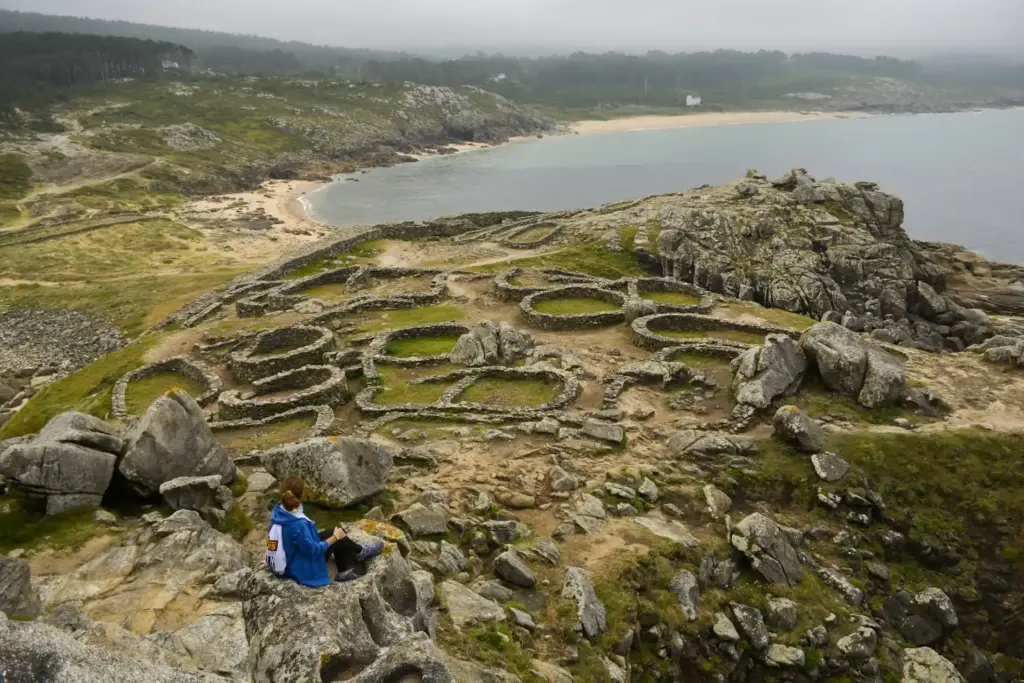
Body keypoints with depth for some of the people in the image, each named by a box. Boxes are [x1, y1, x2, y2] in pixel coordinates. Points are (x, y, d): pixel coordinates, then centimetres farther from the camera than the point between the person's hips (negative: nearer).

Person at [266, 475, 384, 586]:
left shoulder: (277, 511, -12)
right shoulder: (298, 524, -36)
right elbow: (313, 550, -23)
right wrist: (335, 537, -11)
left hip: (285, 563, 8)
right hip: (301, 570, -8)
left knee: (336, 534, 12)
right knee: (337, 537, 1)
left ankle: (345, 571, 25)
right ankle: (359, 552, 30)